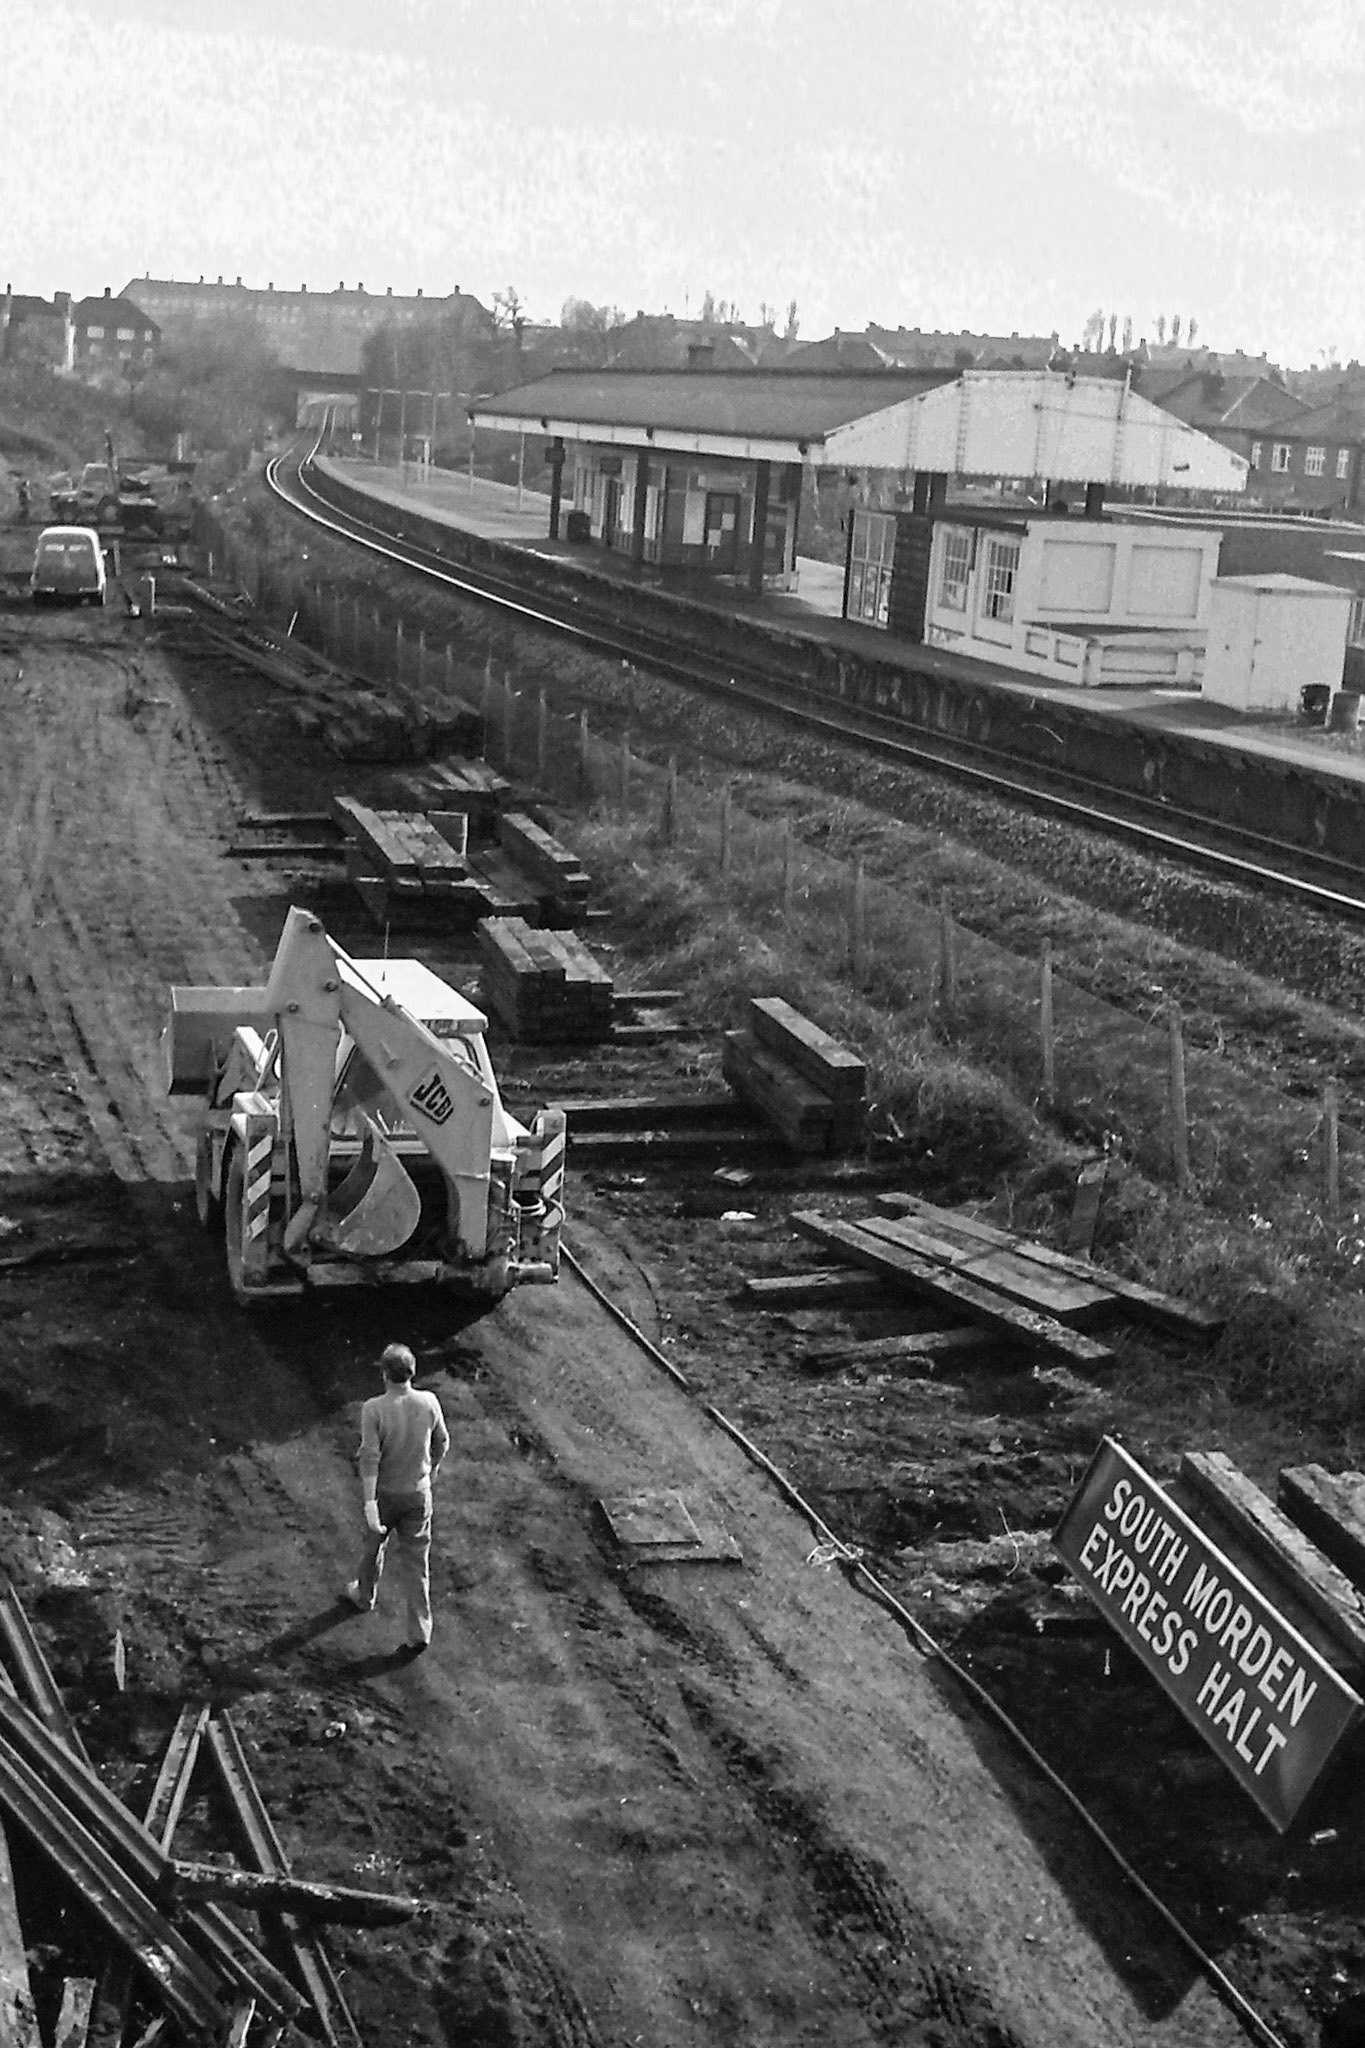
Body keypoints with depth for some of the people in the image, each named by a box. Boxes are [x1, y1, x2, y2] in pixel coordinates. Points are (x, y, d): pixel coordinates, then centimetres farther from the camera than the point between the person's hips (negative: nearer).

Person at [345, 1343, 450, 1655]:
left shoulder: (374, 1409, -24)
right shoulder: (428, 1403, -14)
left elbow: (370, 1457, -26)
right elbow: (441, 1441, 1)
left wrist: (369, 1504, -25)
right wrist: (434, 1465, 23)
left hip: (384, 1492, -2)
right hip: (418, 1492, 2)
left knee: (374, 1544, 26)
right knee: (415, 1559, 9)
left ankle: (364, 1595, 52)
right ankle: (419, 1632, 7)